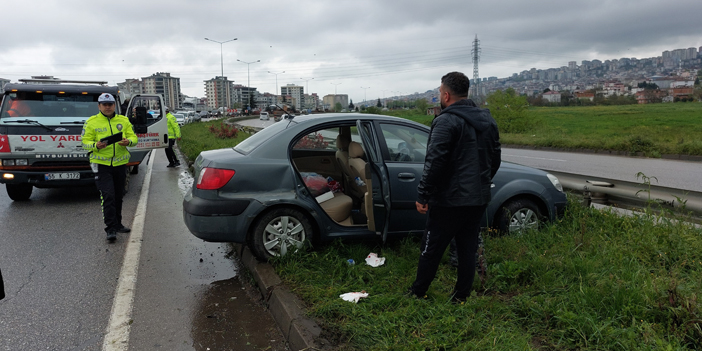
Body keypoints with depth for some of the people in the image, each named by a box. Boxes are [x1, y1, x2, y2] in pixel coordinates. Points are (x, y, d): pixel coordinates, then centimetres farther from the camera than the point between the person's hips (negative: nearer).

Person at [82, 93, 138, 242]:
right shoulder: (91, 122, 0)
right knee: (108, 196, -12)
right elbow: (85, 143, -3)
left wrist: (128, 141, -17)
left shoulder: (123, 121, 9)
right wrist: (96, 145, -24)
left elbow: (133, 137, 6)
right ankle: (110, 229, -9)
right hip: (101, 164, -4)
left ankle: (117, 224, 28)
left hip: (120, 163, 4)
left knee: (118, 196, 14)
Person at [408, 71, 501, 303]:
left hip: (449, 199, -7)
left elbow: (435, 162, -22)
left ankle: (418, 292, 21)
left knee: (432, 248, 7)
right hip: (479, 199, 7)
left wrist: (422, 195, -17)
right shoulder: (487, 120, 11)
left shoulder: (446, 121, -15)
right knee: (468, 248, 14)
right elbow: (495, 158, 19)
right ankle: (461, 296, 23)